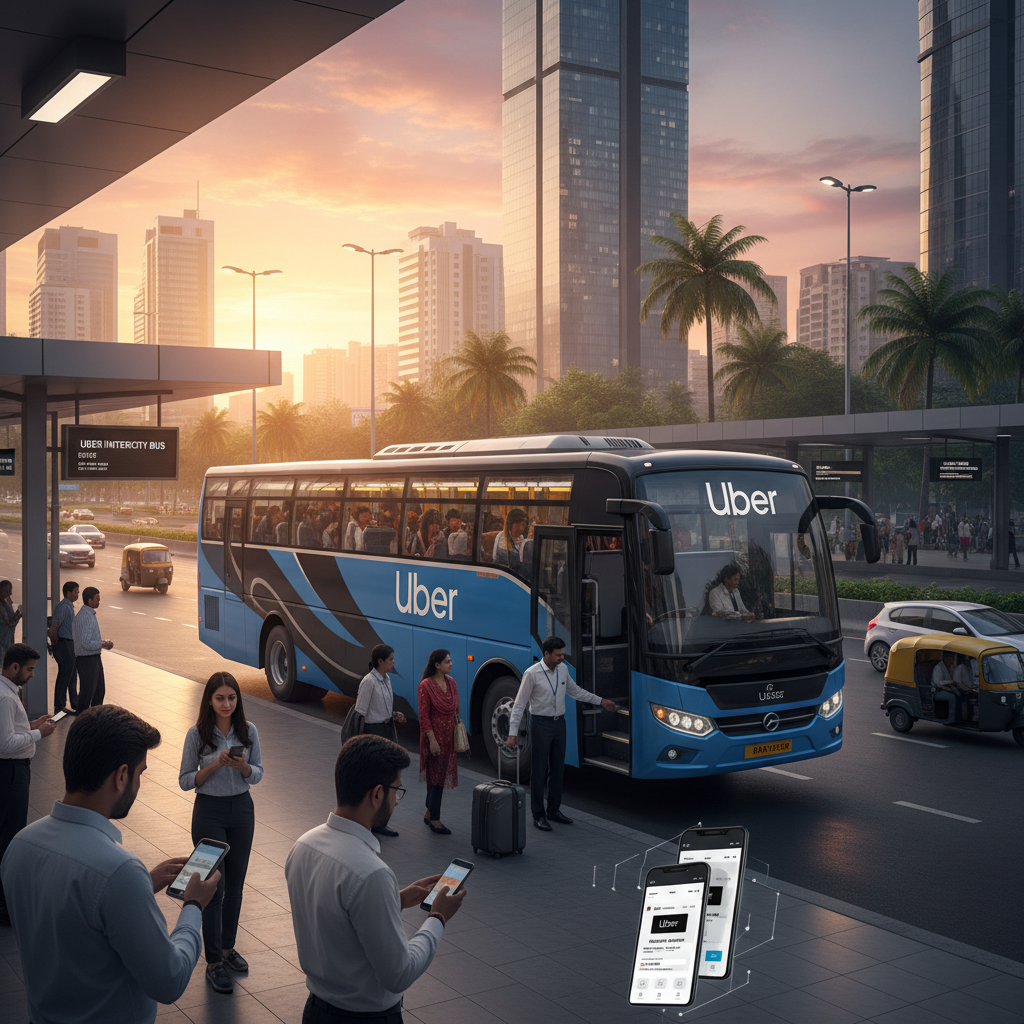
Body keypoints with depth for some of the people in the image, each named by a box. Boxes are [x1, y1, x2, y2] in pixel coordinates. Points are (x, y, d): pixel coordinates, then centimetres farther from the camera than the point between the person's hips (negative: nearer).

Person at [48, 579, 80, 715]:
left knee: (72, 676, 18)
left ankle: (75, 705, 28)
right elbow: (53, 628, -22)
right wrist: (55, 644, -11)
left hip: (71, 646, 10)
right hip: (65, 645, -10)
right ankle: (59, 708, 5)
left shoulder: (70, 607, 14)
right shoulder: (63, 607, -18)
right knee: (64, 677, -3)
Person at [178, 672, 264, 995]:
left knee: (235, 884, 13)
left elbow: (258, 774, 3)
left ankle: (228, 947, 30)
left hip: (242, 810, 3)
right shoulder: (197, 734, -11)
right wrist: (215, 765, -21)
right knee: (214, 886, -2)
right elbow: (185, 780, -7)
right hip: (209, 812, -3)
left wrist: (243, 766, -19)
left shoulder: (248, 731, -3)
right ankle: (214, 962, 7)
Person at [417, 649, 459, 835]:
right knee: (436, 775, -3)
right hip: (435, 735, -7)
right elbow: (424, 716, -14)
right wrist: (432, 740, -18)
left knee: (439, 775, 14)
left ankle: (429, 813, 27)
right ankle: (434, 820, 6)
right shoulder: (426, 685, -14)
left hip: (450, 736, 7)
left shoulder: (451, 682, 7)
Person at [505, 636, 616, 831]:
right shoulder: (532, 673, -16)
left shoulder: (562, 669, 1)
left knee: (558, 770, 13)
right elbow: (519, 704, -13)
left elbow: (575, 690, 18)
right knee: (539, 771, 0)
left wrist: (601, 701, 18)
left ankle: (554, 811, 25)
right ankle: (538, 815, 9)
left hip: (559, 723, 6)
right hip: (541, 725, -6)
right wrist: (513, 733, -17)